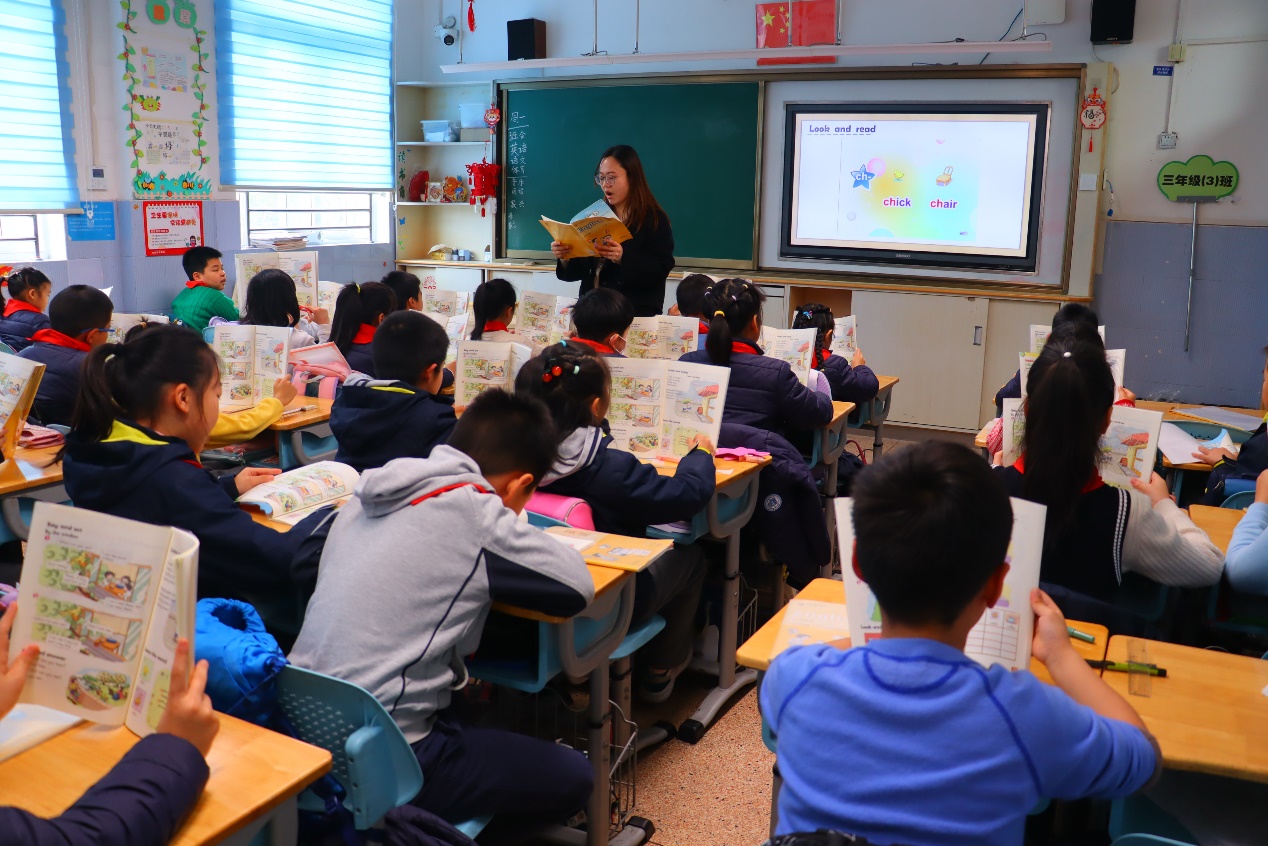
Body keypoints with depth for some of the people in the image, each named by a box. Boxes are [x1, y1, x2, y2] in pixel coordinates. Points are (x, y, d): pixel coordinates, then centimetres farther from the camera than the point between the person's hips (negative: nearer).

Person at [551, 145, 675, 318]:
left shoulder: (655, 219, 1)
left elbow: (661, 269, -10)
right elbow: (580, 270, 15)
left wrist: (623, 258, -23)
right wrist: (565, 258, -6)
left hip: (637, 311, -4)